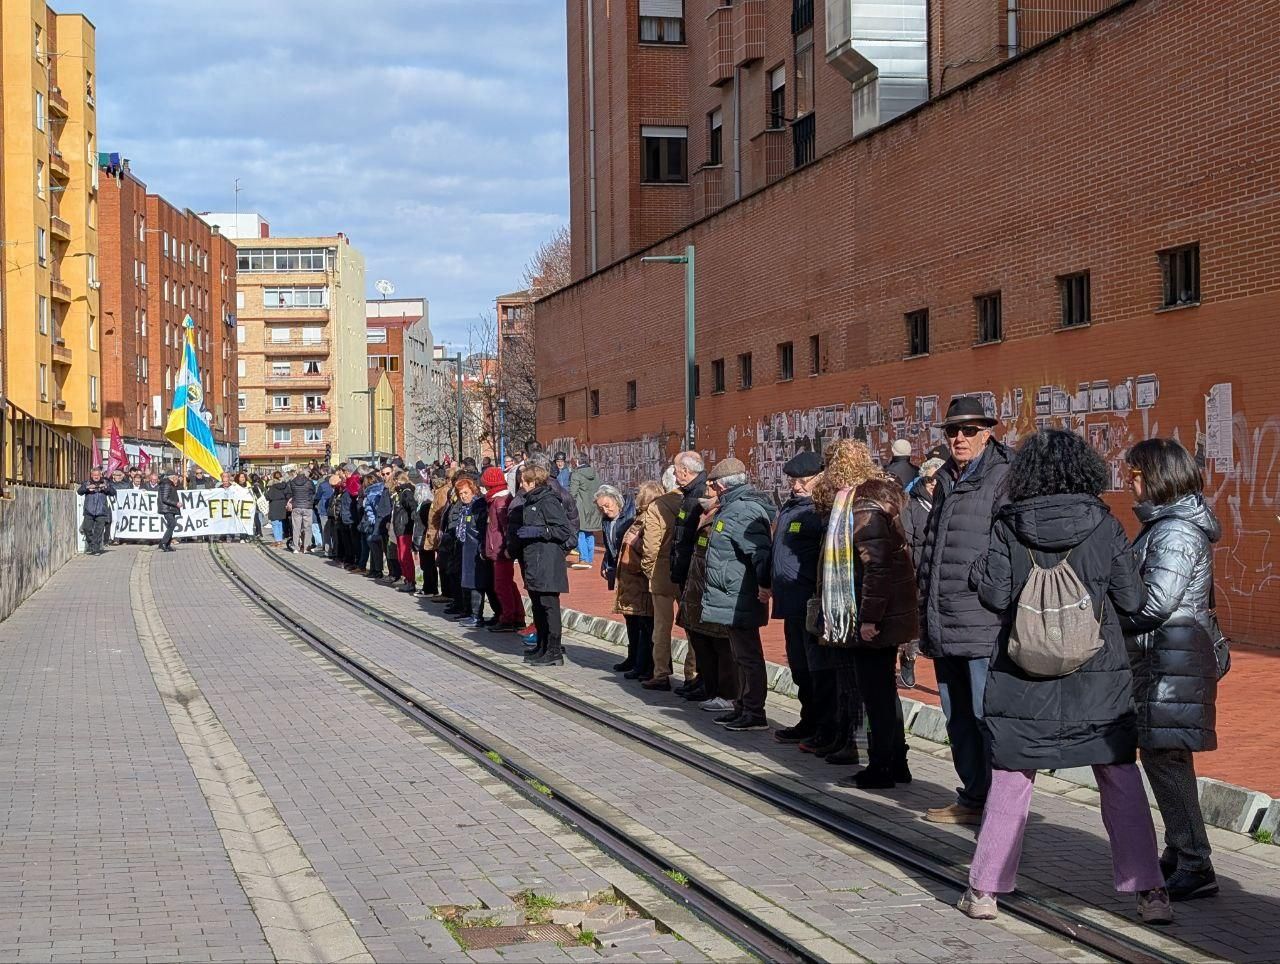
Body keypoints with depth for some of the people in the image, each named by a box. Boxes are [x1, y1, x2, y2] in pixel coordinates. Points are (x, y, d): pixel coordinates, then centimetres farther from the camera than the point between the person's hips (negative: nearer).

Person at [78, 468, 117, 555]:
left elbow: (113, 492, 2)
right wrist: (87, 488, -22)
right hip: (89, 511, 1)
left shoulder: (106, 483, 9)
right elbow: (79, 491, -3)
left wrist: (106, 488, -17)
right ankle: (90, 547, 14)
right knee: (87, 528, -3)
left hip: (101, 512, -1)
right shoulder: (87, 483, 10)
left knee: (99, 530, -5)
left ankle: (96, 548, 0)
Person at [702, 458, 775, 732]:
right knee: (742, 655, 18)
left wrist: (764, 585, -29)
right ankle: (743, 707, 28)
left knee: (747, 655, -4)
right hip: (734, 599, 11)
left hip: (739, 601, -11)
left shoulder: (742, 511, -20)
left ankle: (754, 713, 1)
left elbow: (760, 550, -29)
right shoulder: (737, 506, 15)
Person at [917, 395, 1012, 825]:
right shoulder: (946, 481, 18)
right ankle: (972, 798, 24)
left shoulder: (1003, 478, -8)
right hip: (943, 625, 9)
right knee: (957, 717, 14)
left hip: (983, 625, -9)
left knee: (988, 717, -5)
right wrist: (925, 611, 22)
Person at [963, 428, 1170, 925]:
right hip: (1098, 675, 0)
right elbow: (1131, 599, -3)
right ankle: (1149, 892, 9)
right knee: (1121, 780, 9)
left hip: (1024, 676, 0)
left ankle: (985, 888, 13)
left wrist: (979, 571, 11)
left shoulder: (1008, 526, -4)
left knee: (1010, 782, 10)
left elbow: (996, 595, -7)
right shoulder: (1103, 523, -4)